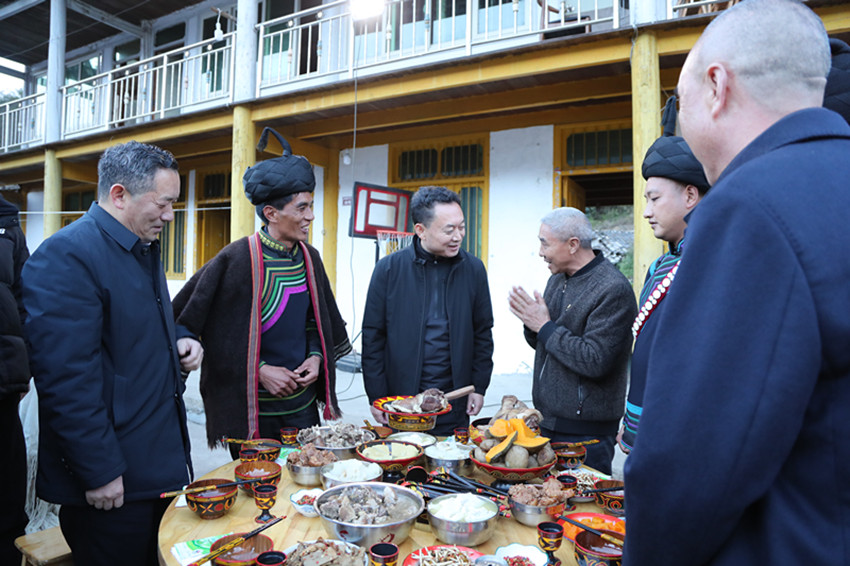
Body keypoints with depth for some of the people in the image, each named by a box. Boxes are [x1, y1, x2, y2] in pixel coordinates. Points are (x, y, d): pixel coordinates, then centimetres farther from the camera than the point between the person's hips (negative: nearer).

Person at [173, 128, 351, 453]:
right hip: (251, 406, -5)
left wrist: (316, 356, -4)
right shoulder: (237, 259, -15)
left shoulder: (309, 258, 2)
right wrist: (259, 369, -15)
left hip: (302, 401, 5)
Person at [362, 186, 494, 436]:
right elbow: (372, 337, -2)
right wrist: (376, 396, -4)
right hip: (401, 398, -1)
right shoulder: (389, 268, -6)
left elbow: (483, 333, 7)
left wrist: (479, 387, 4)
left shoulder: (473, 268, 0)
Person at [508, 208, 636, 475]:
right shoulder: (558, 279, 10)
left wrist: (546, 326, -19)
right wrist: (532, 324, -4)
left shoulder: (613, 289, -18)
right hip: (547, 421, 8)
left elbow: (595, 361, -25)